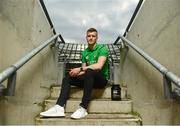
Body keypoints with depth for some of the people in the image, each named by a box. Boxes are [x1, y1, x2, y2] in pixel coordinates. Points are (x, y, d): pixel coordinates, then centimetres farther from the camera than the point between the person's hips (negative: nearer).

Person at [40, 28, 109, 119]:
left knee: (89, 72, -37)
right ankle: (59, 108, -27)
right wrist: (76, 73, -14)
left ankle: (83, 108, -38)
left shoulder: (102, 48, -7)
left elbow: (99, 66, -23)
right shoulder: (85, 52, 12)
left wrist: (80, 69, -26)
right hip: (89, 79, 6)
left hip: (102, 79, -6)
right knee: (67, 78, -9)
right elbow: (84, 71, 9)